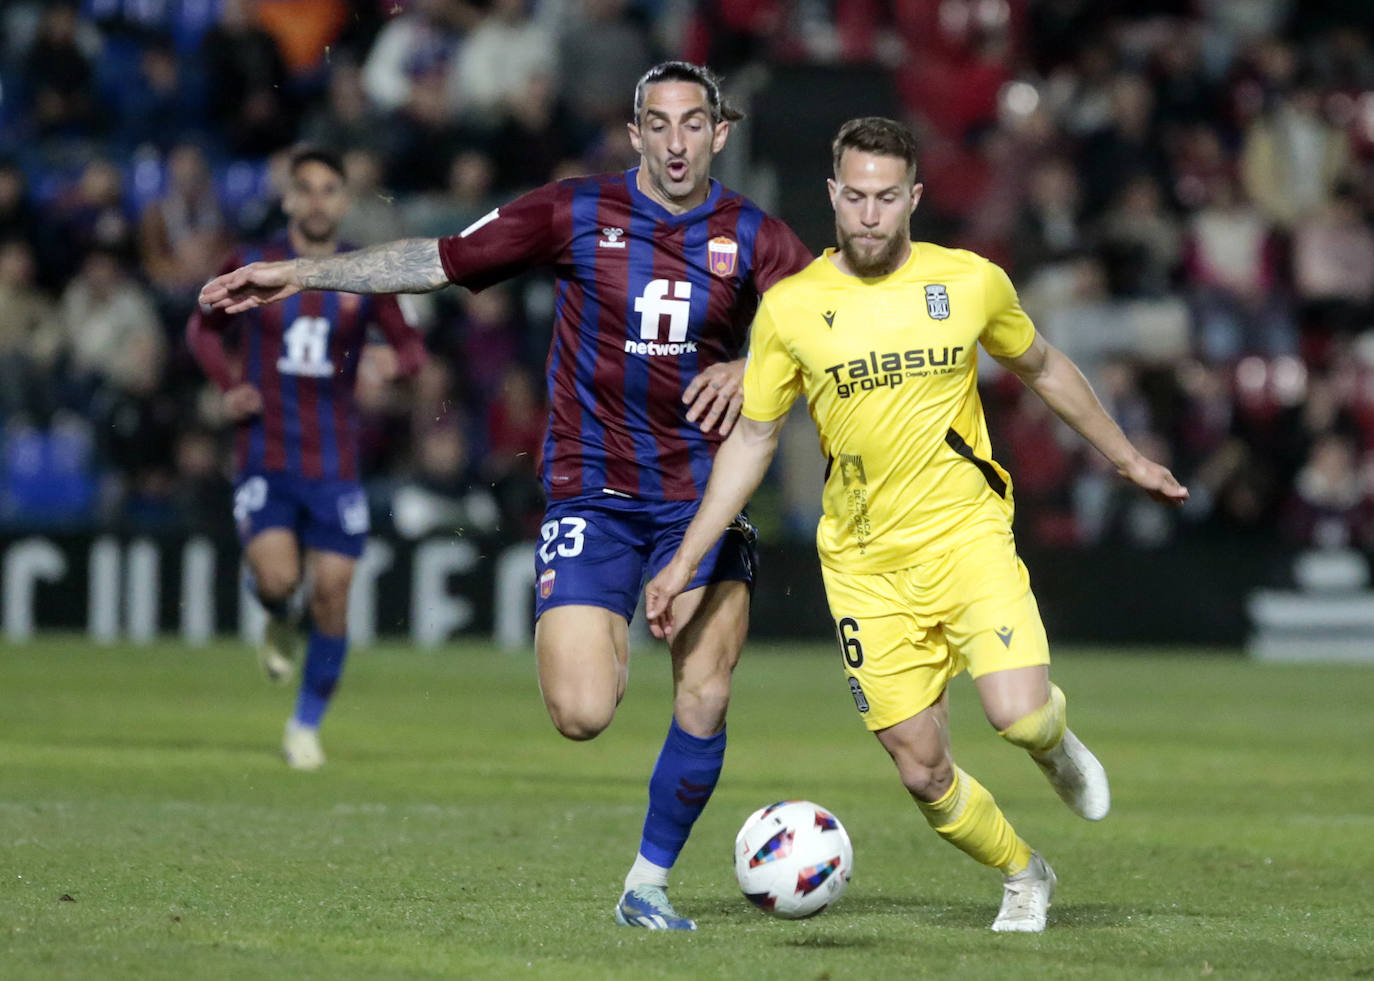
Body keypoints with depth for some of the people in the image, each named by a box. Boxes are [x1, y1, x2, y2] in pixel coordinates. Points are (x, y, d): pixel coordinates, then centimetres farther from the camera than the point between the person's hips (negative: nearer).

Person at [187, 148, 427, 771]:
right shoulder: (252, 269, 2)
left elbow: (411, 346, 7)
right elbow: (203, 329, 16)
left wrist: (395, 359, -18)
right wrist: (228, 385, -2)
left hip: (334, 461, 1)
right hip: (264, 457, -1)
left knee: (331, 595, -3)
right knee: (277, 577, -20)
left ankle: (306, 725, 15)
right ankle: (279, 624, 18)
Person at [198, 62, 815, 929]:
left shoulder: (753, 237, 1)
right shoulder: (576, 213, -1)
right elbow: (441, 262, 3)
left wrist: (752, 369, -24)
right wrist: (301, 274, 1)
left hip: (700, 498, 1)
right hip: (591, 493, -1)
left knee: (705, 696, -12)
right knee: (582, 715, -15)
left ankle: (649, 883, 7)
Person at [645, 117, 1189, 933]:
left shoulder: (972, 283, -2)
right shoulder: (790, 307, -2)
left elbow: (1042, 369, 17)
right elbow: (753, 438, 7)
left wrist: (1126, 456, 25)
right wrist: (686, 559, 3)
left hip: (966, 535, -1)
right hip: (865, 565, 1)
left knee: (1019, 714, -22)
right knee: (922, 771, -2)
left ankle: (1056, 742, 16)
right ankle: (1025, 875, 26)